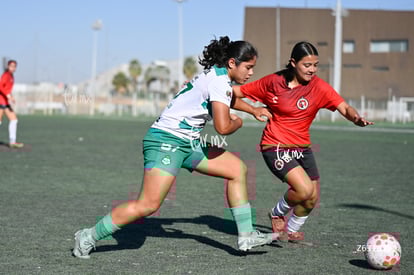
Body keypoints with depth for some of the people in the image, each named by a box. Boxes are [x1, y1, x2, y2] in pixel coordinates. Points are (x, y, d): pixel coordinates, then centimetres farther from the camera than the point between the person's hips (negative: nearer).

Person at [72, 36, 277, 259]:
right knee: (148, 205, -18)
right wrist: (238, 122, 0)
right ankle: (88, 237, -6)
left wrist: (253, 110, 33)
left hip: (188, 144, 11)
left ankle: (246, 237, 11)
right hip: (166, 140, -11)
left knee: (237, 168, 8)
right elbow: (223, 127, -22)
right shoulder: (219, 81, -15)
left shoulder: (215, 75, 15)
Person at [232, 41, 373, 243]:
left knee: (312, 199, 8)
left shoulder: (318, 87, -7)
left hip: (302, 148, 4)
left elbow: (344, 108, -20)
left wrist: (356, 118, -39)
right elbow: (235, 93, 1)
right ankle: (278, 213, 7)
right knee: (304, 189, -24)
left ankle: (292, 231, 38)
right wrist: (254, 110, -14)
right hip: (276, 148, -4)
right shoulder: (273, 82, -8)